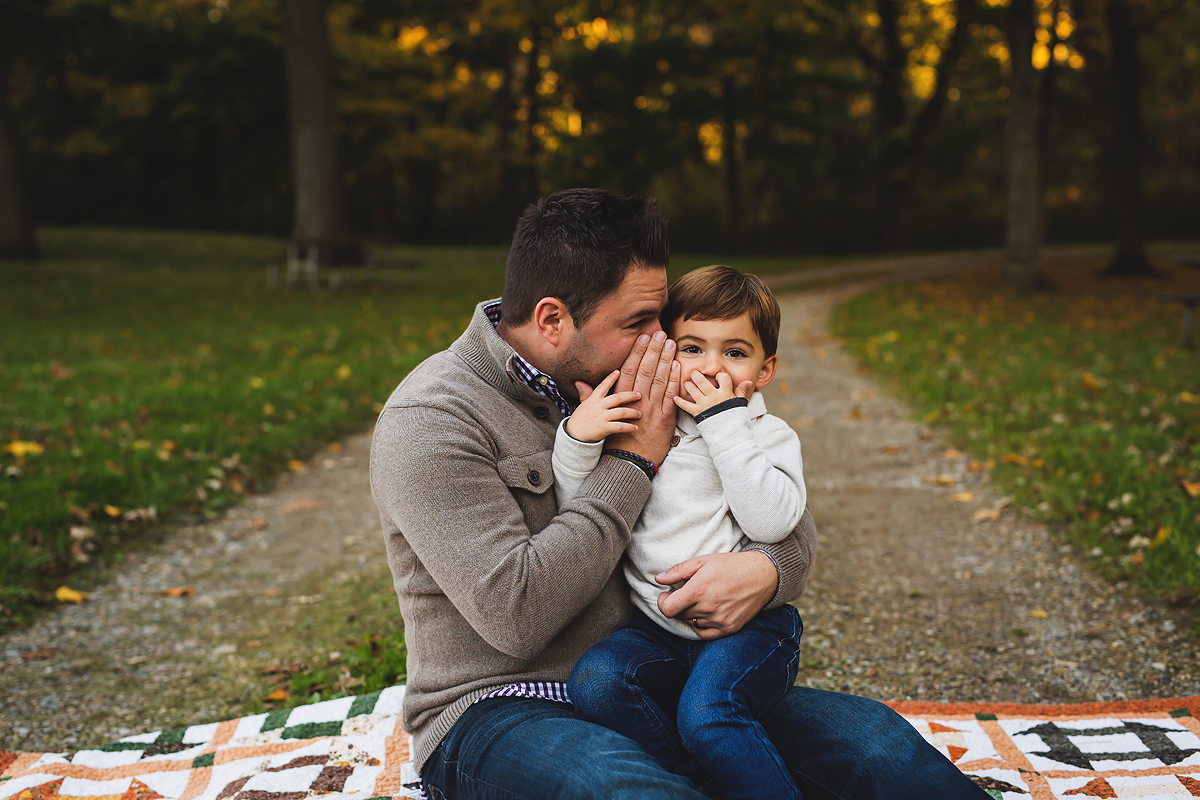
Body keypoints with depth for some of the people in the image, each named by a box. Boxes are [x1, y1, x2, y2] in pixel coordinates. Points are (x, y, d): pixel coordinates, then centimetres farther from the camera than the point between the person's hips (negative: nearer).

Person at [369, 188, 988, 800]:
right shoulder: (432, 419, -12)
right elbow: (513, 613, -22)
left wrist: (769, 569, -15)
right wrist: (631, 461, -14)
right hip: (497, 706, -5)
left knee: (873, 740, -16)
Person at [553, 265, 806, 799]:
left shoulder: (768, 436, 8)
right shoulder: (636, 428, 12)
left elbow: (773, 520, -12)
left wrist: (725, 422, -13)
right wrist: (575, 440, -9)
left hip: (749, 624, -3)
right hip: (656, 630, 4)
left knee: (707, 711, -30)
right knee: (595, 679, -24)